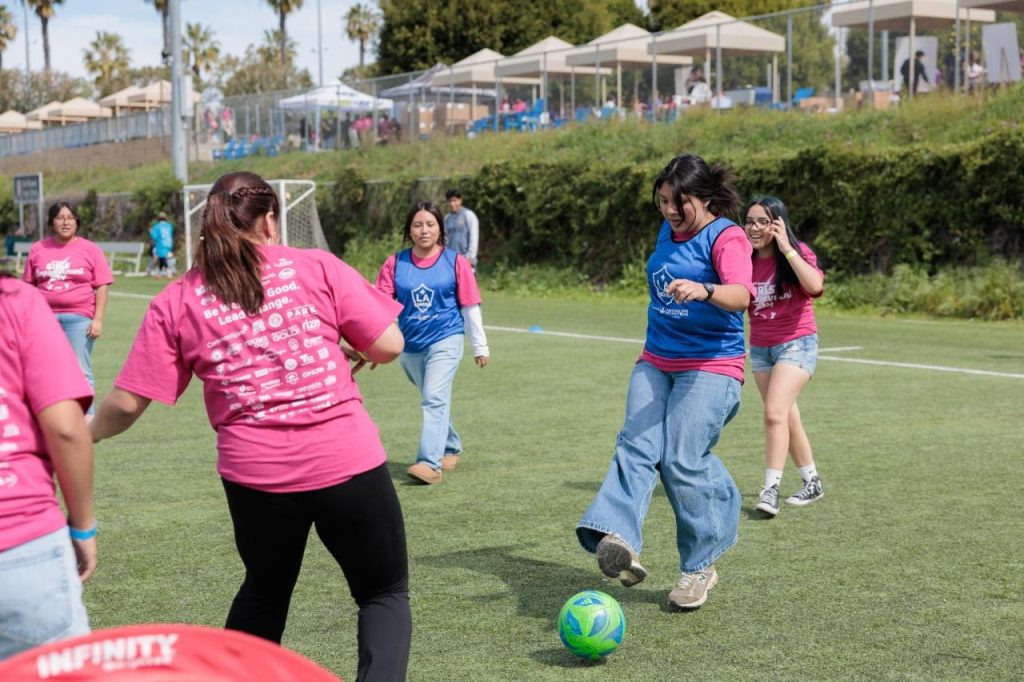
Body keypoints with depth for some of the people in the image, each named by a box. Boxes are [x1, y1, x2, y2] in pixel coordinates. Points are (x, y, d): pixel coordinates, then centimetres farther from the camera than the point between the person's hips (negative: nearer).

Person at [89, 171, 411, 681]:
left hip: (255, 475, 2)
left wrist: (85, 434, 22)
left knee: (264, 593, 28)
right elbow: (389, 346, -2)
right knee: (385, 594, 15)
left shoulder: (177, 301, 3)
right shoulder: (318, 268, -1)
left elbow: (128, 402, 3)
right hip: (349, 463, -2)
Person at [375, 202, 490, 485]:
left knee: (435, 398, -18)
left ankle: (430, 463, -23)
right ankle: (451, 448, 39)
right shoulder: (396, 263, 1)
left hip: (445, 339, -4)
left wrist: (480, 347, 6)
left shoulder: (455, 262, -3)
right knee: (433, 400, 18)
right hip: (410, 344, 4)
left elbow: (470, 307, 2)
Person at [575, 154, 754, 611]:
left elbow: (742, 295, -28)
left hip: (710, 367, -7)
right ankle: (620, 542, -33)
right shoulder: (668, 233, 15)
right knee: (636, 446, -15)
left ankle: (699, 565, 4)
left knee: (683, 460, -14)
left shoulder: (726, 237, -10)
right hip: (655, 363, 7)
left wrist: (704, 290, -48)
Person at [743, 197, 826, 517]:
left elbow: (815, 285, -29)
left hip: (796, 343, -6)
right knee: (787, 417, 12)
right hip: (759, 347, 6)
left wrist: (786, 248, -27)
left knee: (775, 414, -19)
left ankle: (770, 489, -16)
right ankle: (812, 482, 26)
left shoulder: (797, 253, -11)